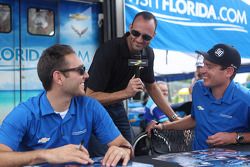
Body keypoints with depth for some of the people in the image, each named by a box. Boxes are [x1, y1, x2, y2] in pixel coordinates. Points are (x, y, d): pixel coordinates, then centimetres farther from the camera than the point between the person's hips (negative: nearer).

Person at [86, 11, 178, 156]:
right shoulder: (108, 51, -28)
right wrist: (126, 93, -39)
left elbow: (151, 86, 8)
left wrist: (174, 117, 6)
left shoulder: (148, 53, -8)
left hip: (116, 105, 6)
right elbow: (90, 96, -29)